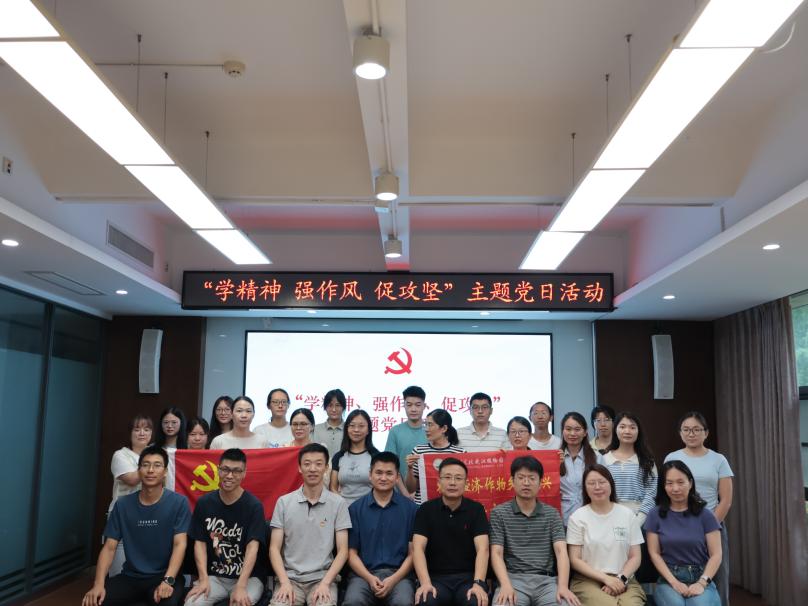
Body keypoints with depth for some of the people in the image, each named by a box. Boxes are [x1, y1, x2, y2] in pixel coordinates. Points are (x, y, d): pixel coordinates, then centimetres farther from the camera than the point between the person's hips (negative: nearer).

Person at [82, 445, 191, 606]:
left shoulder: (179, 503, -5)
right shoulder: (123, 505, 4)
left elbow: (179, 545, -11)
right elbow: (109, 547, 2)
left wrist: (167, 581, -26)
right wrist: (98, 584, -13)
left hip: (163, 576, -3)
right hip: (130, 577, 3)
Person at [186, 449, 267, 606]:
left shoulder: (254, 506, -8)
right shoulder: (204, 503, 2)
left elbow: (252, 548, -16)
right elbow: (200, 543, 3)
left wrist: (240, 587, -26)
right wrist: (203, 579, -11)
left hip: (248, 577, -2)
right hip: (214, 576, 2)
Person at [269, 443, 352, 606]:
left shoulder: (338, 503, 2)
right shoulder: (284, 502, 5)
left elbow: (342, 551, 1)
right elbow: (274, 548, 4)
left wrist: (325, 583, -12)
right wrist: (285, 582, -10)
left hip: (322, 577, -1)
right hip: (290, 577, 1)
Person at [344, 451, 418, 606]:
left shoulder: (411, 508, 5)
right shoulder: (355, 508, 6)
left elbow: (413, 553, 4)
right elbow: (352, 552, 5)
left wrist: (393, 580, -10)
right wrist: (370, 578, -10)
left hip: (399, 574, 0)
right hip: (364, 574, 1)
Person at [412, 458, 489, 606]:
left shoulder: (476, 509, 3)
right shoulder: (426, 510, 3)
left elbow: (482, 549, -7)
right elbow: (418, 548, -6)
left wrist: (478, 583, -24)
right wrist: (425, 583, -22)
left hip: (468, 577, 0)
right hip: (436, 577, 0)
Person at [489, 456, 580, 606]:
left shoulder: (552, 514, 11)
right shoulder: (499, 513, 7)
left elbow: (561, 551, 0)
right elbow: (497, 553, -1)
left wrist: (563, 586, -18)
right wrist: (506, 585, -19)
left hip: (546, 580, 2)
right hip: (514, 578, -2)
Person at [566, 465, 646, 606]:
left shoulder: (627, 514, 10)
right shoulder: (578, 517, 3)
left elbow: (635, 557, 9)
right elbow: (575, 560, 1)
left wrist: (621, 579, -8)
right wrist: (606, 578, -10)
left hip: (624, 581, 2)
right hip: (588, 581, -1)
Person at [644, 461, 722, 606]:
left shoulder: (705, 514, 3)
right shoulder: (656, 515, 4)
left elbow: (716, 554, 1)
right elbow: (654, 553, 2)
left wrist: (701, 583, -13)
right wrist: (674, 582, -10)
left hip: (701, 578, 0)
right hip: (669, 580, 0)